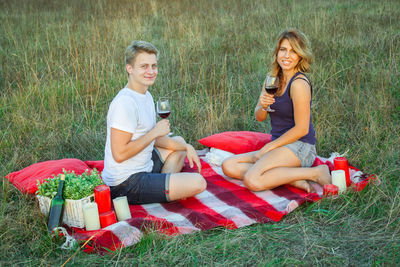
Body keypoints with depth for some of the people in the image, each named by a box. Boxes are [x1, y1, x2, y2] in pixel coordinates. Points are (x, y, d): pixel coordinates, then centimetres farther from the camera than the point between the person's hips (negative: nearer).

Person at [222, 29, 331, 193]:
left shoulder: (299, 84, -16)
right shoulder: (273, 78, 9)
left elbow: (302, 129, -17)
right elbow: (259, 118, 12)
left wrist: (268, 147, -11)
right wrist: (262, 106, -13)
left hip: (299, 147, -9)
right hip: (281, 147, 9)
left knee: (252, 180, -28)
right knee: (228, 166, -2)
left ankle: (315, 173, -14)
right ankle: (293, 180, -12)